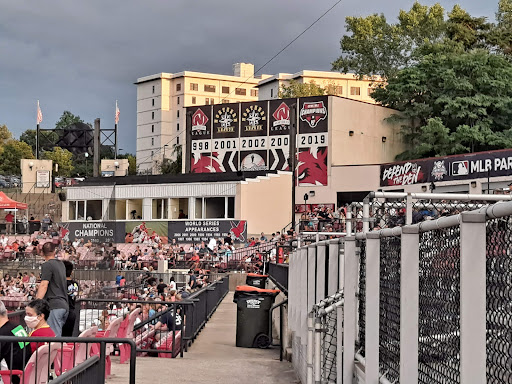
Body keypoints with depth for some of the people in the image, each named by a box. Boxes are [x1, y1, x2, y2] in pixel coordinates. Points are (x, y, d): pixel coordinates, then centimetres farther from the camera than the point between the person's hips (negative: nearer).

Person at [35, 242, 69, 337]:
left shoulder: (47, 265, -5)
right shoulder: (61, 264, 18)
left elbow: (44, 285, -15)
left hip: (54, 305, -8)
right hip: (64, 305, 8)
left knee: (54, 337, -12)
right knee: (58, 336, 12)